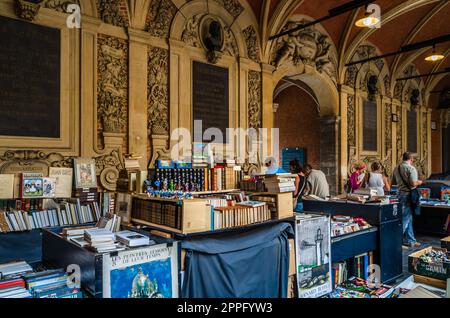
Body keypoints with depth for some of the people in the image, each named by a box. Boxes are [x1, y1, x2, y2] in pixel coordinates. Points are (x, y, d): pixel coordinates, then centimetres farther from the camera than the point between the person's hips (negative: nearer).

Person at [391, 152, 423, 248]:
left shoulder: (396, 168, 9)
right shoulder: (411, 168, -13)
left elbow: (393, 182, 16)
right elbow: (413, 183, -21)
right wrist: (419, 182, -1)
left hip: (400, 193, 8)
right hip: (407, 194, -8)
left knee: (408, 218, 16)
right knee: (405, 218, -2)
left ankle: (411, 241, 23)